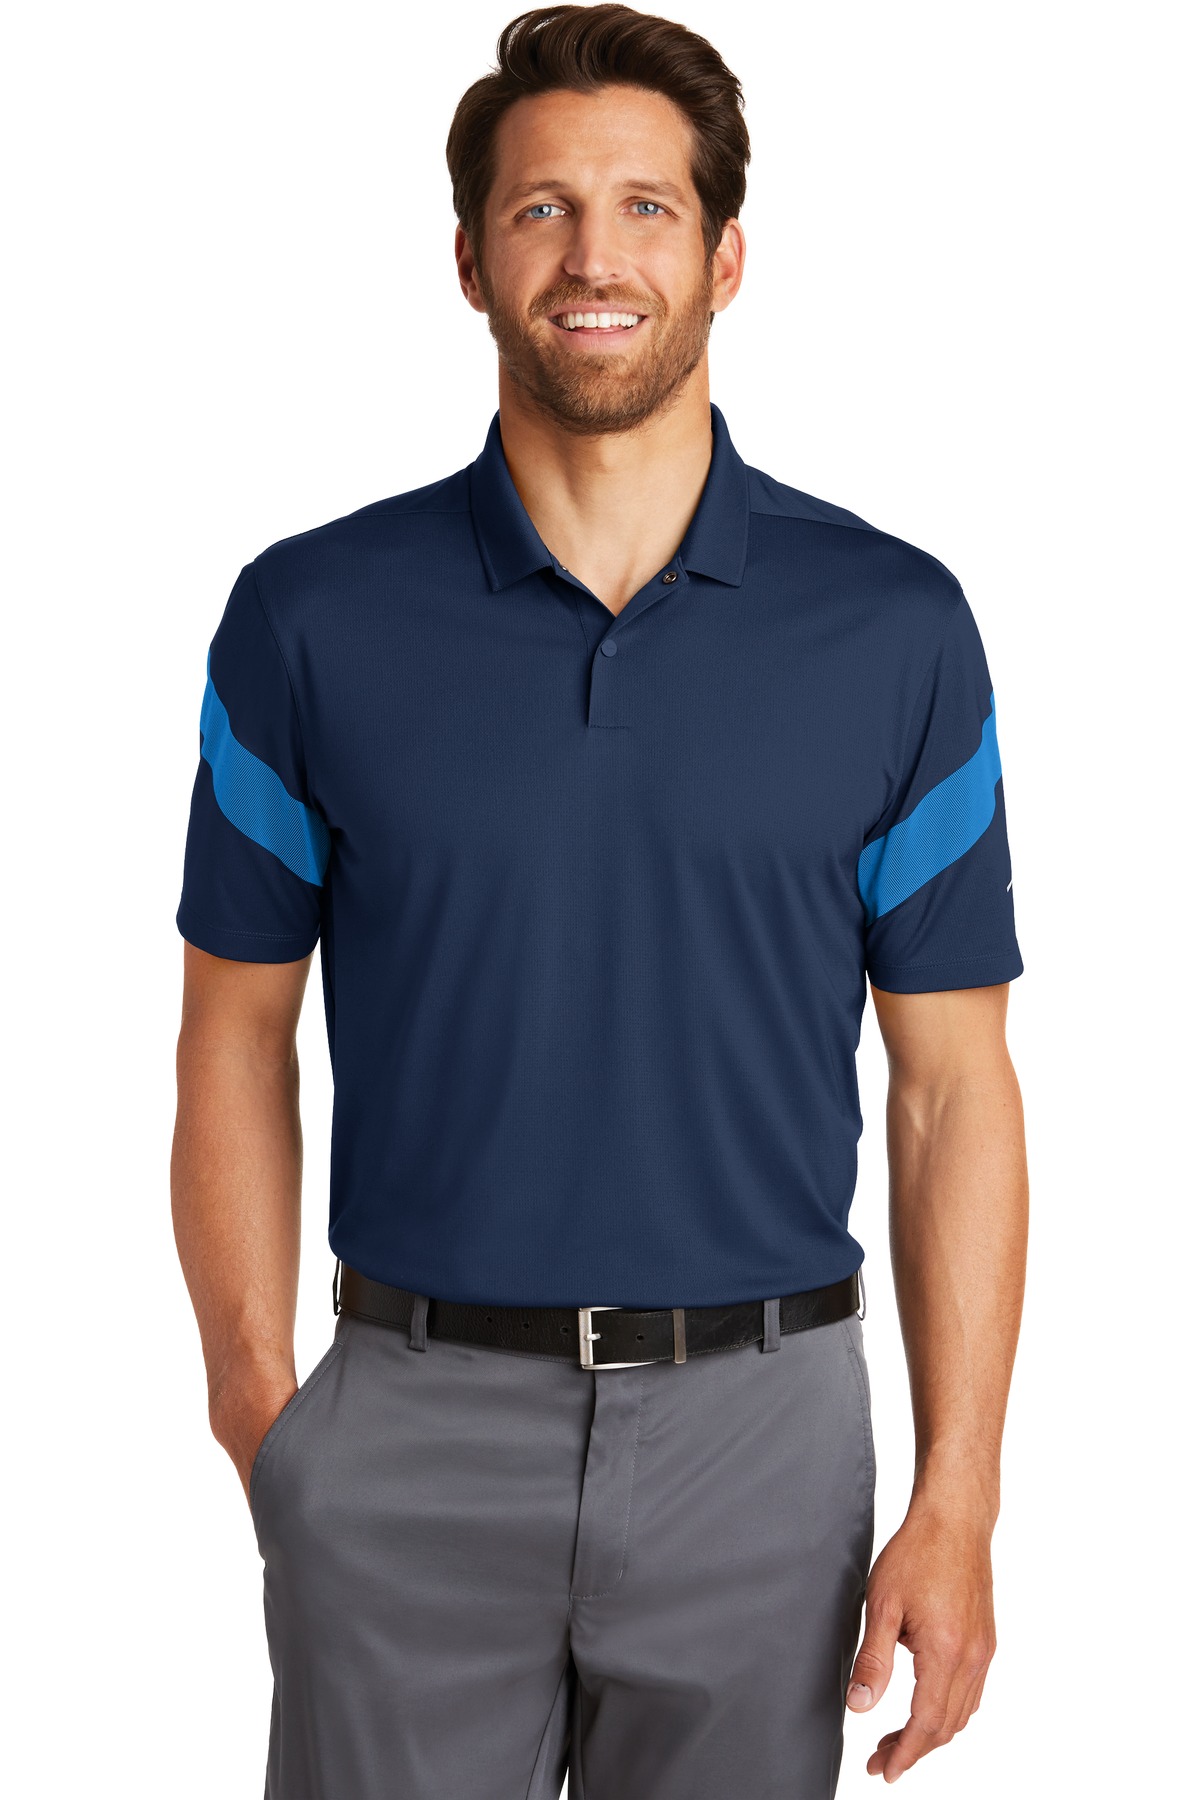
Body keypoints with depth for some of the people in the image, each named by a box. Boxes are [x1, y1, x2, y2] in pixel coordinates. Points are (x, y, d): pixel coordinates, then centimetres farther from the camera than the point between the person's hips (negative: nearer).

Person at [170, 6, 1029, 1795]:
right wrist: (258, 1400, -3)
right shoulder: (311, 621, -2)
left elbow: (954, 1080, 0)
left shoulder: (895, 628, -2)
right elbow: (237, 1032, 5)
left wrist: (957, 1502, -4)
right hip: (407, 1433, 0)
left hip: (757, 1436, 1)